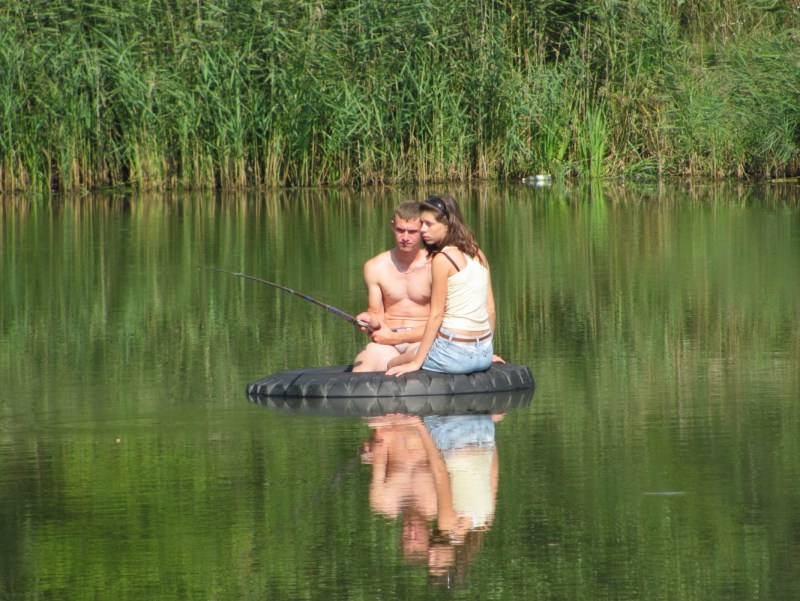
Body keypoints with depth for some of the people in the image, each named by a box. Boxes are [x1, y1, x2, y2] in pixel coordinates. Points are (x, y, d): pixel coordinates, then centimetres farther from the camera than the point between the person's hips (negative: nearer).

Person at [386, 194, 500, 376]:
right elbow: (491, 309, 11)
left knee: (390, 366, 7)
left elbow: (436, 315, -13)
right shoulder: (478, 255, 8)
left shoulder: (442, 259, -13)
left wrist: (416, 363, -10)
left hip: (454, 353, -8)